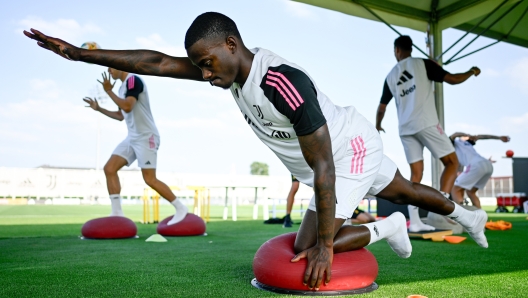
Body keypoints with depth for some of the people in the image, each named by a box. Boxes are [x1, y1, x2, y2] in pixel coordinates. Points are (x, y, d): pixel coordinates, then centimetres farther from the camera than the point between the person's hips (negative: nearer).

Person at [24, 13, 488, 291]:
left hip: (353, 150, -8)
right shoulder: (233, 66, -11)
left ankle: (384, 229, 8)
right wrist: (78, 53, -11)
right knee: (406, 191, 27)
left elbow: (322, 168, -33)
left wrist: (324, 245, -28)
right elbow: (159, 62, -10)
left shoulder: (284, 83, -36)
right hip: (342, 155, 8)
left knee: (308, 251, -11)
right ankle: (466, 214, 50)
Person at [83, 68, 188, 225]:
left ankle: (180, 208, 5)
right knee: (109, 169, -1)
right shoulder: (123, 86, 16)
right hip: (132, 137, 9)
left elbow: (127, 107, -26)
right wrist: (99, 109, 21)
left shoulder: (133, 80, -12)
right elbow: (121, 115, 26)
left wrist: (109, 91, -17)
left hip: (146, 137, -9)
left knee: (150, 179, -10)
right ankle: (117, 212, 3)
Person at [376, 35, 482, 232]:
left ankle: (414, 222, 3)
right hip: (426, 123, -5)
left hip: (405, 129, 5)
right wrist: (471, 72, 20)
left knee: (416, 174, 9)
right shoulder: (423, 64, 2)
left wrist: (378, 125, 41)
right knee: (452, 163, 4)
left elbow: (381, 107, 23)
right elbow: (453, 79, 0)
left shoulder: (390, 76, 16)